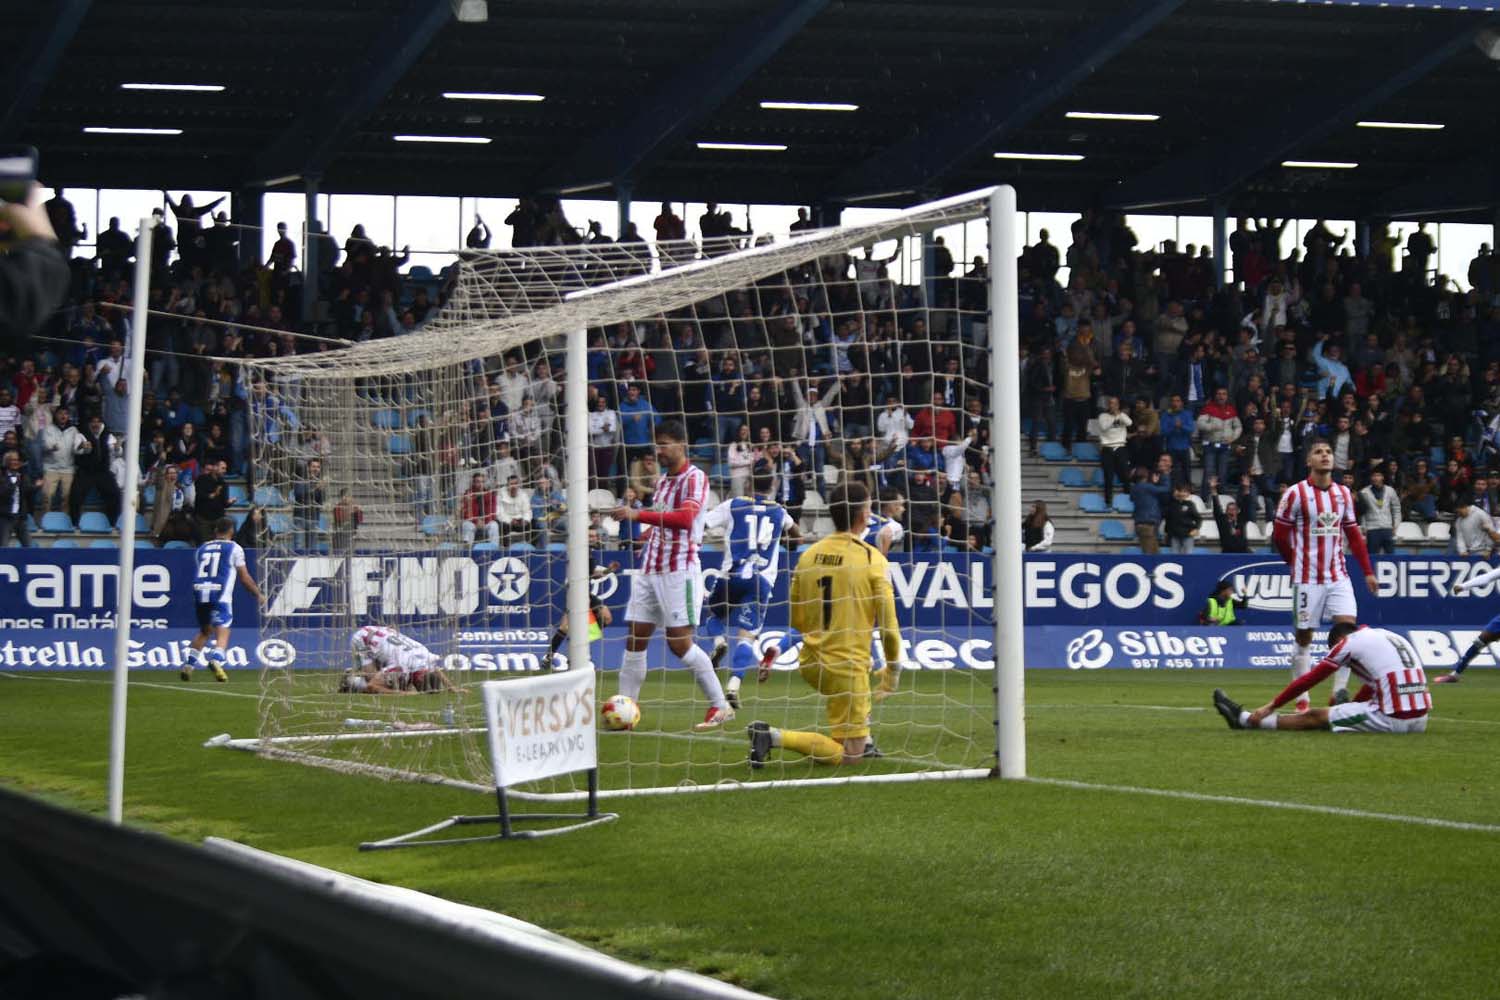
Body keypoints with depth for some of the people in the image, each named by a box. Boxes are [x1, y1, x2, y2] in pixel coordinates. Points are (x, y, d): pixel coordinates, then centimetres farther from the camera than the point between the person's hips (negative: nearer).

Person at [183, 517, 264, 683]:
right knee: (223, 632, -7)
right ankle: (216, 660, -32)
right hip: (220, 594, -5)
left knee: (204, 631, 22)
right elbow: (244, 577, 5)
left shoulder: (202, 548, 18)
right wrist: (259, 594, 18)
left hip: (199, 592, 5)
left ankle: (188, 665, 18)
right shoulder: (234, 548, 5)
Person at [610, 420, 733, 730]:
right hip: (650, 568, 8)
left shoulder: (695, 478, -9)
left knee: (679, 642, -10)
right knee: (635, 639, 3)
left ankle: (720, 706, 1)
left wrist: (639, 515, -33)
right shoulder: (663, 480, 17)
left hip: (679, 570, -8)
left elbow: (685, 518, -27)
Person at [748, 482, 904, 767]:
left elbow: (796, 619, 13)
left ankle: (864, 742, 30)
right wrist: (893, 670, 3)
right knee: (848, 755, -1)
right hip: (847, 667, -7)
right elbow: (888, 623, -10)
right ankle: (773, 737, -16)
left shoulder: (808, 555, 5)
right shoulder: (873, 559, -11)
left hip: (810, 665, 7)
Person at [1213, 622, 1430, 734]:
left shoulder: (1350, 642, 2)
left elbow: (1308, 680, 6)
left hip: (1394, 720, -7)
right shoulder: (1389, 636, 23)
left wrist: (1270, 706, 13)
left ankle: (1244, 719, 18)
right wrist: (1350, 706, 46)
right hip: (1420, 720, 7)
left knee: (1314, 717, 7)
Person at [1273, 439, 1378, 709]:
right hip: (1308, 579, -4)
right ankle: (1301, 699, 11)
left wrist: (1368, 572, 9)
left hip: (1338, 575, 4)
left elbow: (1354, 534, 14)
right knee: (1304, 638, 2)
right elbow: (1279, 535, -1)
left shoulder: (1343, 493, 9)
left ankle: (1340, 691, -5)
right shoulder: (1296, 494, -7)